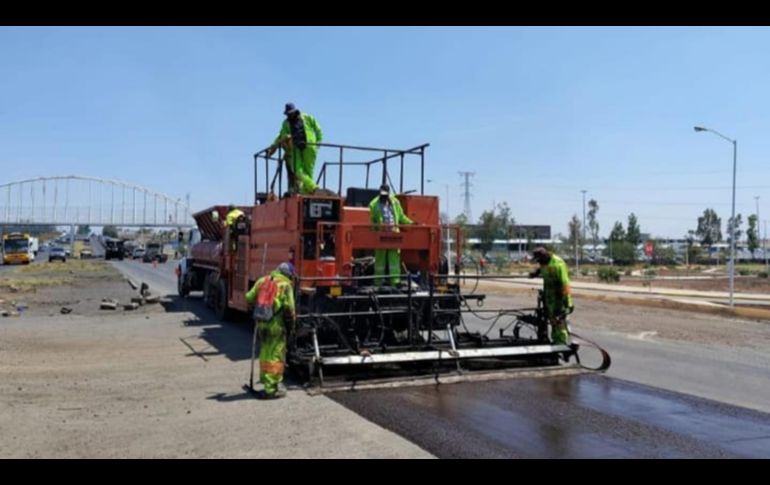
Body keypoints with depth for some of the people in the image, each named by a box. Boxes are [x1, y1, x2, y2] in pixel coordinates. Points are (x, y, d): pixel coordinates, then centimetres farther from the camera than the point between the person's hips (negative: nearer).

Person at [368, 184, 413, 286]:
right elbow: (371, 220, 2)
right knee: (380, 257, 3)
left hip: (394, 233, 3)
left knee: (394, 257, -3)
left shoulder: (395, 202, 11)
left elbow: (401, 216, 18)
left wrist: (410, 222, 10)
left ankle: (395, 280, -3)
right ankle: (378, 282, 11)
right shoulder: (374, 204, 0)